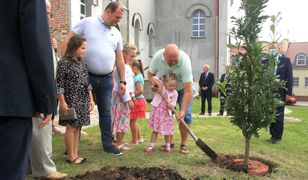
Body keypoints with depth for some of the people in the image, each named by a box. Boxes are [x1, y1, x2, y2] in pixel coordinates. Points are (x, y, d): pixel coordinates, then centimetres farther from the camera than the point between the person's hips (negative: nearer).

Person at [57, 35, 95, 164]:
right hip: (71, 100, -7)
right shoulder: (64, 62, -9)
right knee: (71, 128, 0)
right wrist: (62, 102, -15)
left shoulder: (82, 63, 11)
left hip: (83, 101, 7)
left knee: (77, 128, 10)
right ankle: (71, 156, 12)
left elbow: (87, 83, 14)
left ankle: (75, 154, 20)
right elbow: (59, 84, -11)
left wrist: (91, 99, 13)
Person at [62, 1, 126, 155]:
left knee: (105, 112, 11)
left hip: (106, 79, 4)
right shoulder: (87, 23, -2)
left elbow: (119, 59, 13)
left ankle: (107, 143, 23)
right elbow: (68, 41, -3)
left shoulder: (116, 34, 11)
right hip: (86, 76, -4)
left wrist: (122, 81, 11)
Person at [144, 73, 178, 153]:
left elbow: (173, 103, -4)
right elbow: (153, 78, -16)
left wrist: (170, 105, -26)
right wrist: (159, 84, -30)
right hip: (157, 110, -1)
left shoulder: (175, 93, -3)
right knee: (155, 129, 5)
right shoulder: (161, 86, -9)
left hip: (166, 113, 2)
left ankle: (168, 146, 25)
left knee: (167, 130, 8)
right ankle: (152, 146, 15)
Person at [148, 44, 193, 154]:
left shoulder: (185, 61, -37)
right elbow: (150, 74, -7)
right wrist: (154, 84, -29)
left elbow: (188, 90, -37)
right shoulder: (158, 56, -26)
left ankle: (184, 144, 0)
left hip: (183, 88, -3)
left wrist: (182, 111, -41)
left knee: (186, 115, -12)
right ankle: (170, 142, 11)